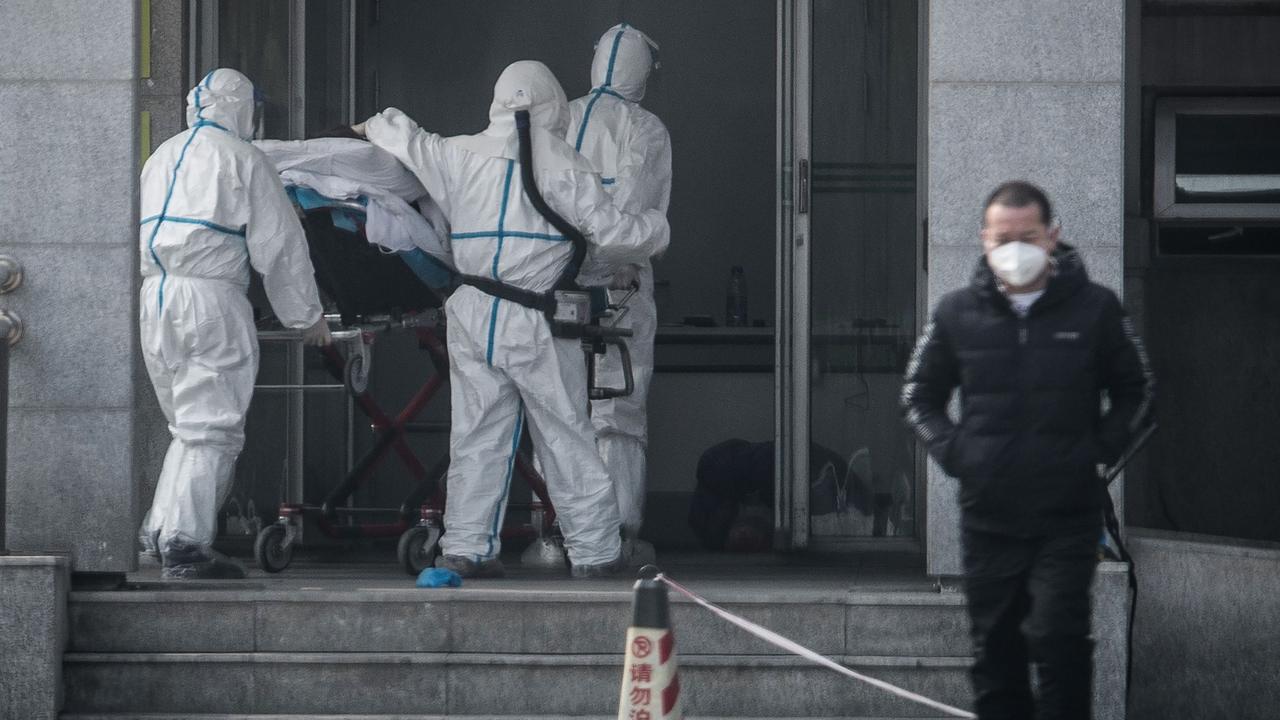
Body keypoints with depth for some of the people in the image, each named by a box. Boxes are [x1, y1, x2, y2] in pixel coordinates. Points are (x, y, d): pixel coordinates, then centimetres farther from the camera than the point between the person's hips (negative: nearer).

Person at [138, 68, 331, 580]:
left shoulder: (161, 158, 20)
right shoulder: (242, 159, 0)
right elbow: (278, 246, -1)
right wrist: (307, 316, 7)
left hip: (152, 298, 7)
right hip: (211, 295, -6)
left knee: (188, 426, 16)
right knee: (212, 428, -5)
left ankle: (162, 529, 11)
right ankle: (185, 543, -11)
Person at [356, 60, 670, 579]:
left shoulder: (461, 156, 7)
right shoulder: (563, 166, -3)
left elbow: (409, 143, 21)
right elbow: (611, 234, -4)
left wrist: (376, 126, 44)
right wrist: (656, 227, 16)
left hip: (471, 317, 3)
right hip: (536, 322, -3)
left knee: (476, 436, 9)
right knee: (566, 437, 4)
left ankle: (465, 547, 4)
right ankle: (593, 549, 8)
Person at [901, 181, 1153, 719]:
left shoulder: (1095, 308, -1)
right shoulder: (958, 312, 3)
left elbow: (1134, 392, 11)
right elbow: (919, 395, 15)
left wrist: (1100, 450, -2)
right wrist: (951, 452, 0)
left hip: (1068, 517, -2)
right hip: (987, 517, 2)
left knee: (1058, 641, -12)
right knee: (995, 651, 9)